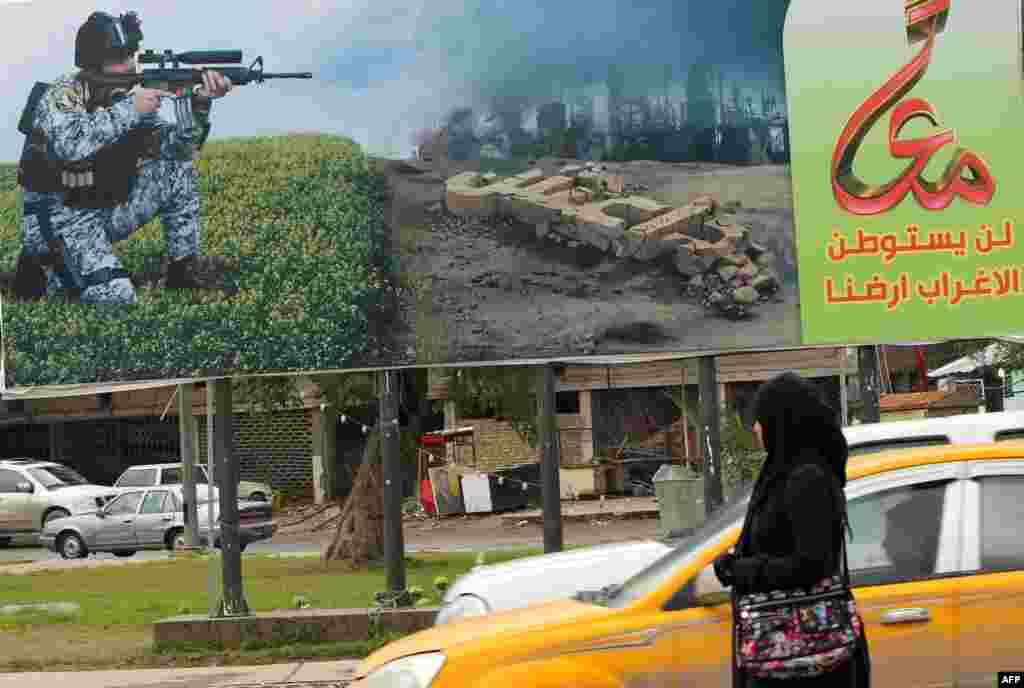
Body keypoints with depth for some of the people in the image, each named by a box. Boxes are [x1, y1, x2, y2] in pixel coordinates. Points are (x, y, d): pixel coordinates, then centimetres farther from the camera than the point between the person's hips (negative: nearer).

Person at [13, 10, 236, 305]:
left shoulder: (125, 98, 2)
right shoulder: (59, 95, -18)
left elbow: (178, 146, -1)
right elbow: (69, 145, -39)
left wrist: (200, 104, -19)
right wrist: (129, 110, -33)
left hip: (107, 212, 7)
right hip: (61, 218, -7)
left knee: (179, 169, -2)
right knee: (115, 298, -26)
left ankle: (185, 266, 7)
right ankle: (47, 270, 1)